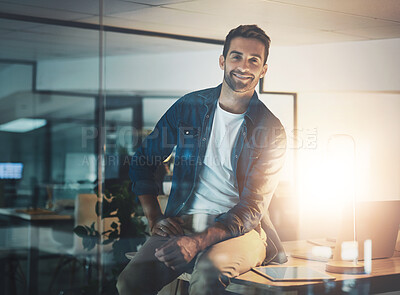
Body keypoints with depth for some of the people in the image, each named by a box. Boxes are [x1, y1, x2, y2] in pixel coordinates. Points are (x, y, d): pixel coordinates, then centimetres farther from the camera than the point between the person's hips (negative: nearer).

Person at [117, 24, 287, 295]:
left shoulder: (271, 131, -1)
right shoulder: (189, 107, 8)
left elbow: (252, 207, -9)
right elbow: (142, 162, 14)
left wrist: (199, 241, -24)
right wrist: (154, 219, 0)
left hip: (240, 229, -1)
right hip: (182, 222, 2)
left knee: (210, 268, -37)